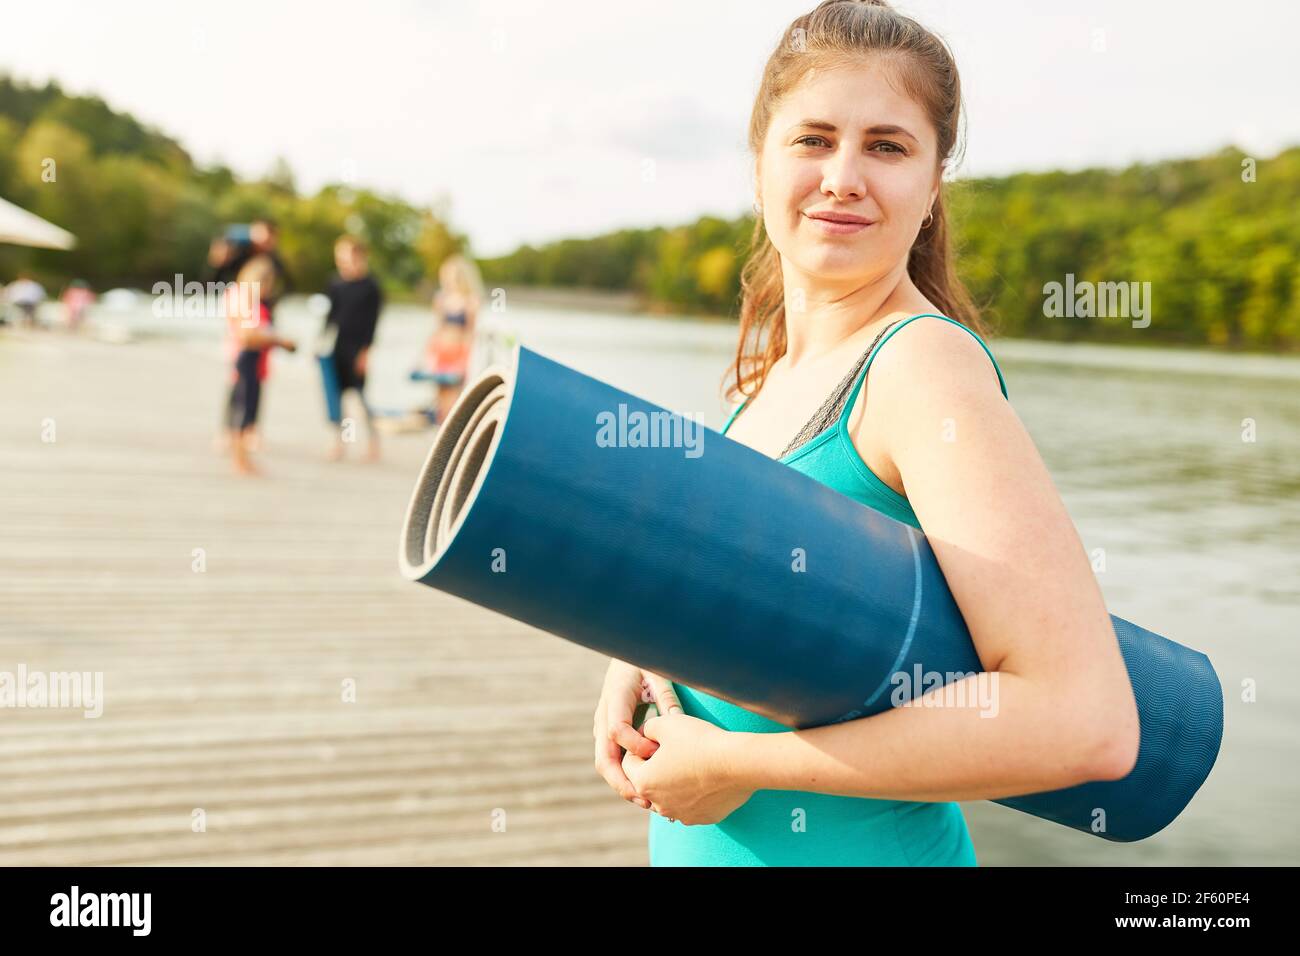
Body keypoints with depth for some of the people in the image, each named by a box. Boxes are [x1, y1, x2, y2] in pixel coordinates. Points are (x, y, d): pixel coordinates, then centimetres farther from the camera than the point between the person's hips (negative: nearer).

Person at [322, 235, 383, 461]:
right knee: (337, 392, 5)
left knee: (361, 392, -5)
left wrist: (366, 350, -10)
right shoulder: (336, 284, 8)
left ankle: (373, 441, 7)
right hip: (338, 346, 5)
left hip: (358, 347, -5)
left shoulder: (370, 286, -4)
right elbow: (331, 315, 14)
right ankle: (338, 441, 14)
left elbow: (372, 321, -6)